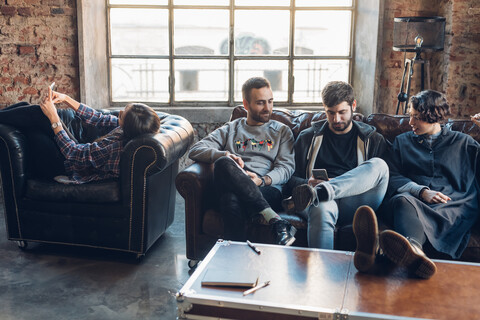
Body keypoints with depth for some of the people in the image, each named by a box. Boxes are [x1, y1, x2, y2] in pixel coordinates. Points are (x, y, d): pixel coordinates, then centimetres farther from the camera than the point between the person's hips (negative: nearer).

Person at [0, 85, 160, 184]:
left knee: (37, 113, -9)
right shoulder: (130, 128, -15)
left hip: (66, 169, -8)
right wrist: (66, 99, -4)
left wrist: (53, 117, -20)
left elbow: (74, 153, -27)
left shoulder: (115, 146, -38)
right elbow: (101, 120, -1)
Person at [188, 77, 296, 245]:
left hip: (269, 189, -2)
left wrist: (263, 180, -12)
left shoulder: (282, 131, 25)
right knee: (223, 163, -36)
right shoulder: (230, 129, 26)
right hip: (233, 187, 2)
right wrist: (224, 154, -8)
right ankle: (274, 220, -40)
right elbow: (195, 151, 13)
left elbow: (286, 167, 10)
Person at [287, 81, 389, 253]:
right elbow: (292, 177, 17)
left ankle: (313, 194, -41)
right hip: (323, 202, -1)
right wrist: (309, 183, -9)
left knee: (379, 164, -28)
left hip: (354, 204, 1)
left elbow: (380, 174, 10)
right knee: (323, 208, -40)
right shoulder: (308, 137, 20)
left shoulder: (372, 139, 19)